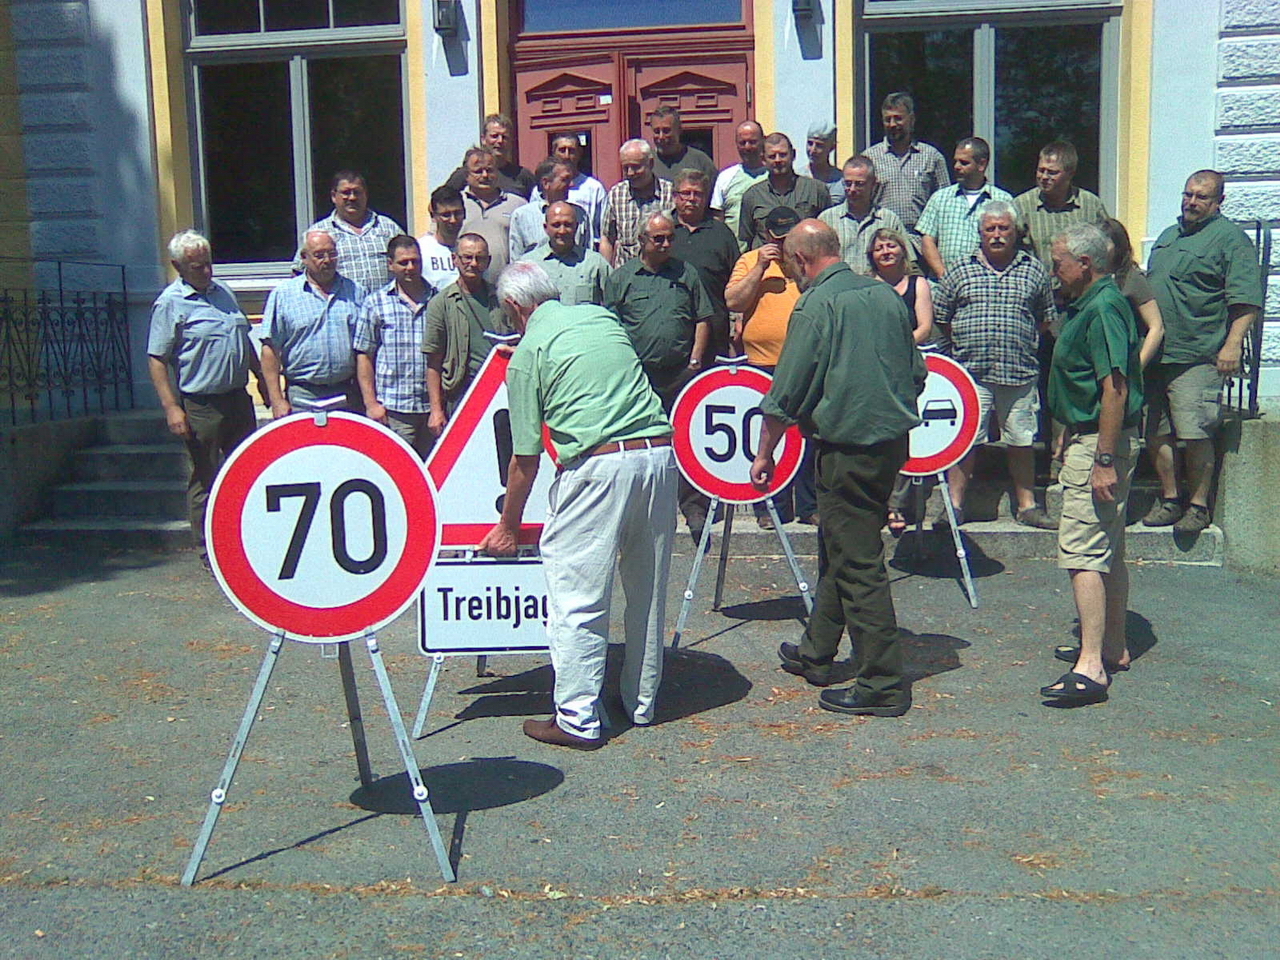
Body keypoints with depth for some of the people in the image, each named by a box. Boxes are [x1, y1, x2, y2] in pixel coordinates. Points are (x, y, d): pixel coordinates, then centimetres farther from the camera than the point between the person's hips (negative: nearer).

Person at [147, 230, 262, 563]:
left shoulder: (223, 291, 12)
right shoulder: (170, 303, -8)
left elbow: (244, 339, 23)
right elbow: (156, 359, -11)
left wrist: (262, 378, 21)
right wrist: (171, 407, -17)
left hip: (238, 397, 7)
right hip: (201, 405, -7)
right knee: (206, 478, 2)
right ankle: (209, 550, 13)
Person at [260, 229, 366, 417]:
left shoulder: (356, 292, 11)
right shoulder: (283, 294, 2)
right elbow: (270, 349, -2)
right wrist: (277, 400, -8)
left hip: (349, 396, 3)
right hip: (303, 396, -2)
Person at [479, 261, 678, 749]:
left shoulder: (528, 353, 3)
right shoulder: (601, 316, 17)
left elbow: (526, 457, 4)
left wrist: (508, 526, 15)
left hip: (598, 466, -6)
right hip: (660, 453, 7)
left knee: (577, 598, 2)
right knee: (648, 590, 16)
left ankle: (578, 719, 7)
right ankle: (642, 703, 29)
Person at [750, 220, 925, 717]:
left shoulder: (816, 306, -13)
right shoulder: (886, 295, 8)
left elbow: (784, 395, -11)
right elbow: (916, 374, 15)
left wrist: (764, 453, 0)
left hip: (848, 448, -8)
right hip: (893, 440, 8)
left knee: (858, 564, -1)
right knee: (837, 549, 21)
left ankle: (883, 685, 5)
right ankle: (816, 653, 34)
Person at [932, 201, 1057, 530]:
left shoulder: (1034, 271, 9)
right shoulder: (960, 272, 6)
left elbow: (1046, 317, 17)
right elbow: (941, 317, 11)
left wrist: (1028, 343, 9)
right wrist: (964, 343, 8)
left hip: (1020, 374, 1)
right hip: (971, 373, -1)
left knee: (1021, 442, 8)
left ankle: (1027, 505, 18)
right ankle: (955, 505, 6)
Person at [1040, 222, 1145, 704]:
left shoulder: (1103, 308, -17)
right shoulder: (1088, 305, 15)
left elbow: (1115, 388, -24)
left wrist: (1104, 460, -26)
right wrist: (1068, 436, 27)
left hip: (1100, 444, -11)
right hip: (1088, 439, 11)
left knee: (1081, 550, -14)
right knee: (1108, 551, 16)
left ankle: (1091, 665, -14)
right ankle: (1113, 648, 27)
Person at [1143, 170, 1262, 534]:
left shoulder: (1230, 238, -3)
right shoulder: (1167, 237, 21)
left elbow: (1246, 300, -11)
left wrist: (1232, 344, -21)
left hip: (1196, 357, -8)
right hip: (1154, 355, 8)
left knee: (1195, 434, -7)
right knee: (1156, 433, 9)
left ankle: (1198, 506, 4)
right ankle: (1169, 500, 20)